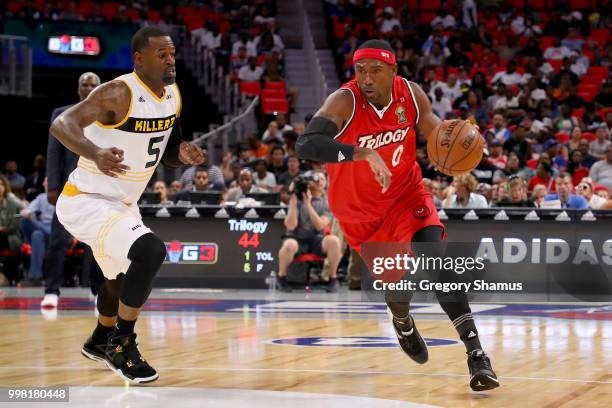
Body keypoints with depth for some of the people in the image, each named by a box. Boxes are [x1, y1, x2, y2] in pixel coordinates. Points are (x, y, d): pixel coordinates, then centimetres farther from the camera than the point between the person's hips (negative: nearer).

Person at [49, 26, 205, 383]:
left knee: (124, 271, 29)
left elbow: (165, 150, 15)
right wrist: (95, 153, -56)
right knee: (151, 251, -28)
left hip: (122, 204, 9)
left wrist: (183, 155, -9)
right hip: (86, 202, -9)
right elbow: (61, 124, -37)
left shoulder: (173, 96, 1)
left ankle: (100, 340, 56)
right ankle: (121, 344, -14)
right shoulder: (119, 94, -24)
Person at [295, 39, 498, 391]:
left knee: (436, 262, -18)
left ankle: (476, 353, -18)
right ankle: (403, 323, 42)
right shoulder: (345, 101, -27)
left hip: (407, 194, 2)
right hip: (361, 210, -2)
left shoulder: (411, 95, -13)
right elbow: (306, 145, -41)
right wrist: (363, 153, -53)